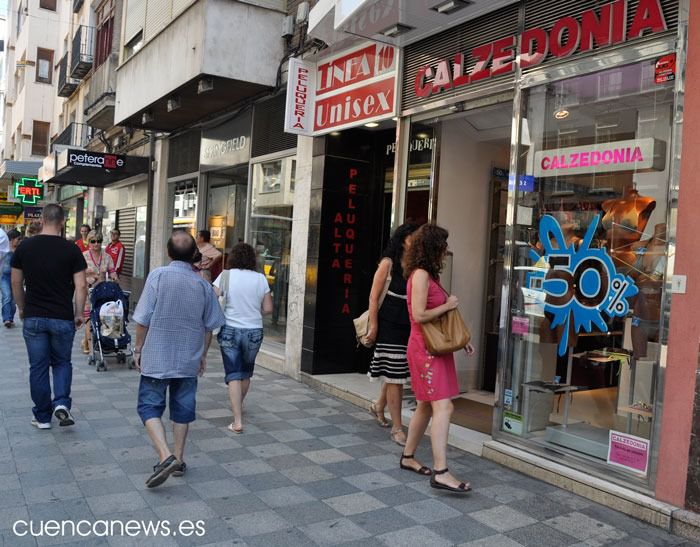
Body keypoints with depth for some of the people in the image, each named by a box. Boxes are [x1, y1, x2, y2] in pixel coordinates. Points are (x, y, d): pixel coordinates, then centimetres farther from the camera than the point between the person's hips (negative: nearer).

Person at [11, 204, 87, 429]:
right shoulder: (71, 249, -8)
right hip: (63, 318, -1)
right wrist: (79, 313, 3)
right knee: (62, 362, 17)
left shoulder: (25, 246, -1)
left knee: (38, 367, 10)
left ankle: (42, 417, 17)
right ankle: (61, 403, -3)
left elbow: (16, 282, 6)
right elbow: (81, 286, -9)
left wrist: (22, 308, 19)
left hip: (33, 318, 1)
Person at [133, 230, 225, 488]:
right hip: (189, 360, 3)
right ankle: (178, 459, 23)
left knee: (150, 406, 5)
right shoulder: (203, 285, -2)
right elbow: (209, 327, 5)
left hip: (157, 358, -3)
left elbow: (143, 319, -10)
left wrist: (138, 348, 4)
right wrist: (203, 355, 18)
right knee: (182, 408, 14)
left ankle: (165, 456, -11)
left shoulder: (158, 275, -12)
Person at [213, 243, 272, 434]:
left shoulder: (225, 276, -6)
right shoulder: (260, 279, -2)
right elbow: (268, 309, -1)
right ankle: (239, 406, 45)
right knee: (246, 372, 22)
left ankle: (237, 421, -2)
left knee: (233, 375, 3)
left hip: (229, 331, -2)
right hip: (254, 332, 2)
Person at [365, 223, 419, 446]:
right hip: (390, 324, -5)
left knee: (396, 372, 15)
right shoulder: (389, 263, -5)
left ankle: (379, 407, 42)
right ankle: (397, 428, 6)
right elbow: (374, 296, -4)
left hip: (409, 325, 5)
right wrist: (373, 326, -7)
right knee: (394, 375, -2)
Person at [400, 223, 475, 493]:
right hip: (426, 349, -10)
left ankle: (408, 457, 27)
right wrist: (448, 305, -11)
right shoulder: (421, 274, -14)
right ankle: (440, 472, -16)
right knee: (443, 407, -14)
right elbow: (419, 316, -22)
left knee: (426, 406, 15)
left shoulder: (428, 275, 16)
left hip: (435, 347, 10)